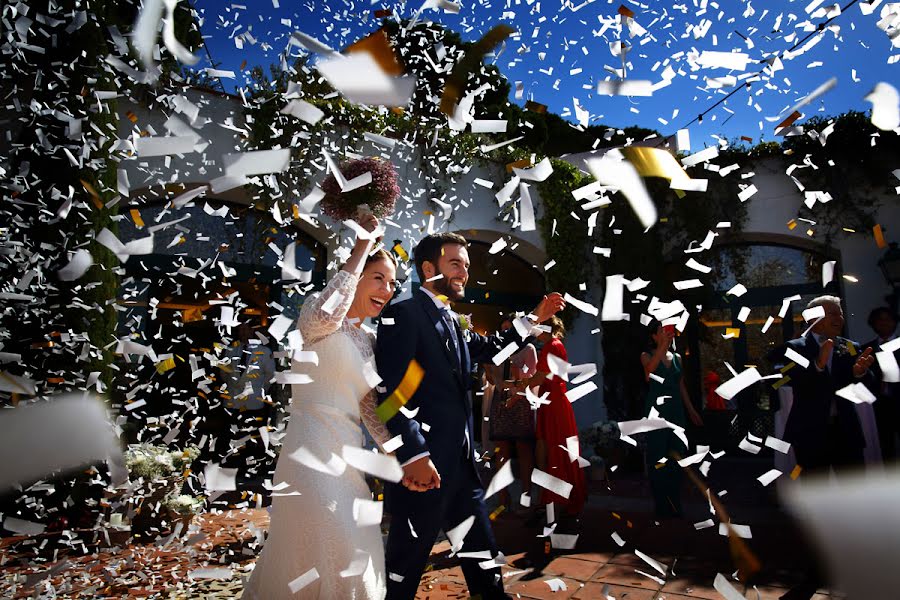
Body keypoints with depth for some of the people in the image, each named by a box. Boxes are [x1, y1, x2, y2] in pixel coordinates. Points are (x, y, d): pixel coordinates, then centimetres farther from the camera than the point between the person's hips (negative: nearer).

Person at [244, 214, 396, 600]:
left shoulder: (369, 342, 15)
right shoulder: (321, 324, -5)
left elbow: (370, 407, 15)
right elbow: (325, 313, -31)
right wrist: (363, 244, -23)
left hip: (347, 453, 8)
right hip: (311, 450, -8)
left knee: (351, 555, 14)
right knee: (333, 557, -7)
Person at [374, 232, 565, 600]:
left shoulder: (451, 319, 16)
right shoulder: (404, 314, -11)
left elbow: (489, 349, 31)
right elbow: (388, 390, -20)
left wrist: (534, 320, 23)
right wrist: (414, 454, -24)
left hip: (460, 466, 9)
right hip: (424, 466, -9)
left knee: (482, 556, 19)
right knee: (404, 568, 5)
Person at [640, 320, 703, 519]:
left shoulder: (677, 357, 14)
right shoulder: (647, 355, 0)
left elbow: (682, 386, 18)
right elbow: (650, 368, -23)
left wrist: (691, 410, 14)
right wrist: (663, 346, -30)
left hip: (676, 410, 5)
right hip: (656, 411, -5)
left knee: (676, 457, 7)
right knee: (658, 459, -4)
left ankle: (674, 505, 16)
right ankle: (661, 506, 2)